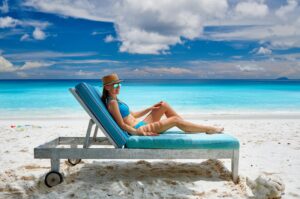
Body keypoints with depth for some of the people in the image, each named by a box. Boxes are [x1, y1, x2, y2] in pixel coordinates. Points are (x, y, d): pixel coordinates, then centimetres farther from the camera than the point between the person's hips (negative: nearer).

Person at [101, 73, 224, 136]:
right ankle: (209, 129, 2)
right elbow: (122, 124, -20)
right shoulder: (112, 102, -15)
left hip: (140, 125, 10)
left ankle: (188, 128, 11)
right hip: (137, 130, -10)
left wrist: (150, 108, 15)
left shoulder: (116, 100, 14)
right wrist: (138, 132, -28)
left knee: (164, 105, 10)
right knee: (175, 120, -12)